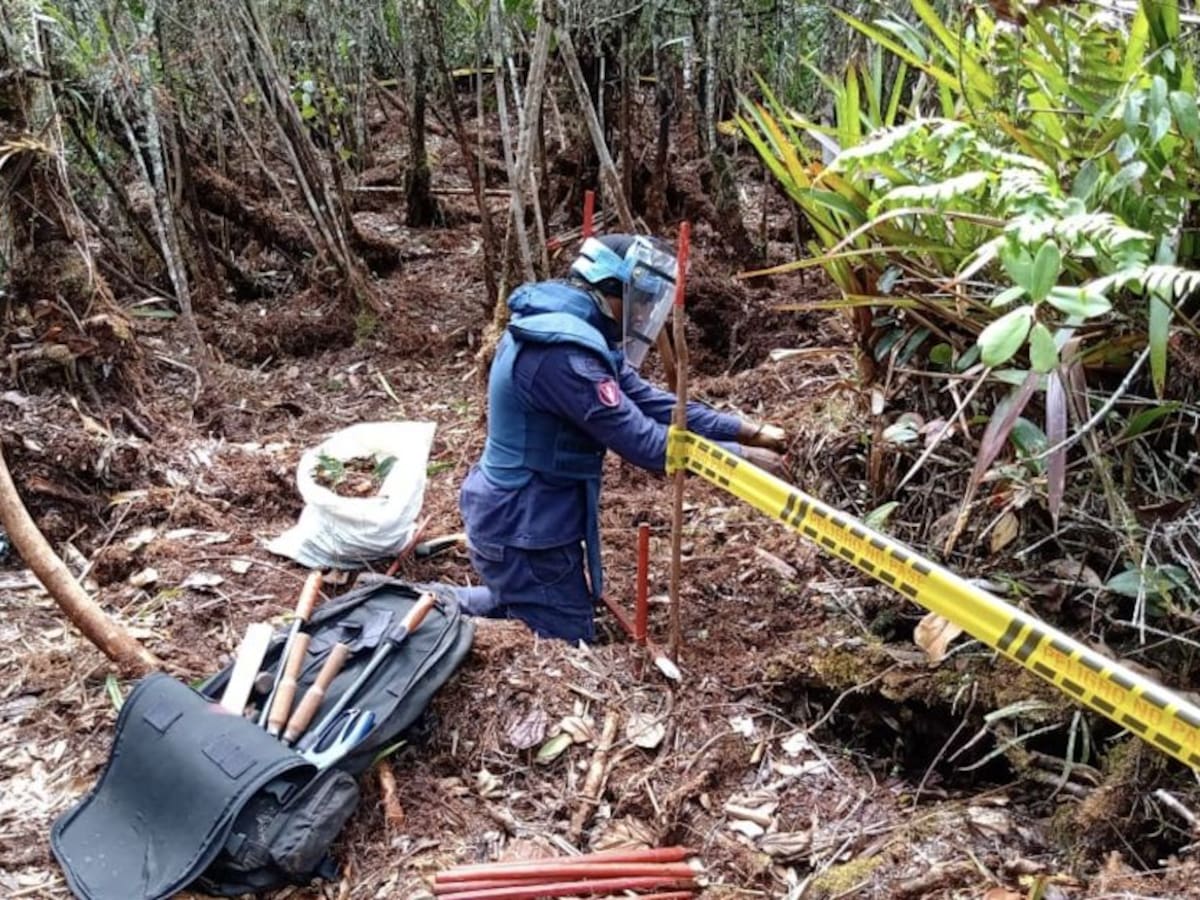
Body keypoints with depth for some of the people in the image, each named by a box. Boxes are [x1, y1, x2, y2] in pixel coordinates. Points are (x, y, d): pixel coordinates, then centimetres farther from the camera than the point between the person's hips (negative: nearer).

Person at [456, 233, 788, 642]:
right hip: (523, 532, -10)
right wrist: (739, 456, -18)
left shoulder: (574, 332, 4)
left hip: (523, 517, 10)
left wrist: (744, 430, -4)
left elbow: (648, 402, 3)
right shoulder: (562, 350, -28)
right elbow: (641, 440, -27)